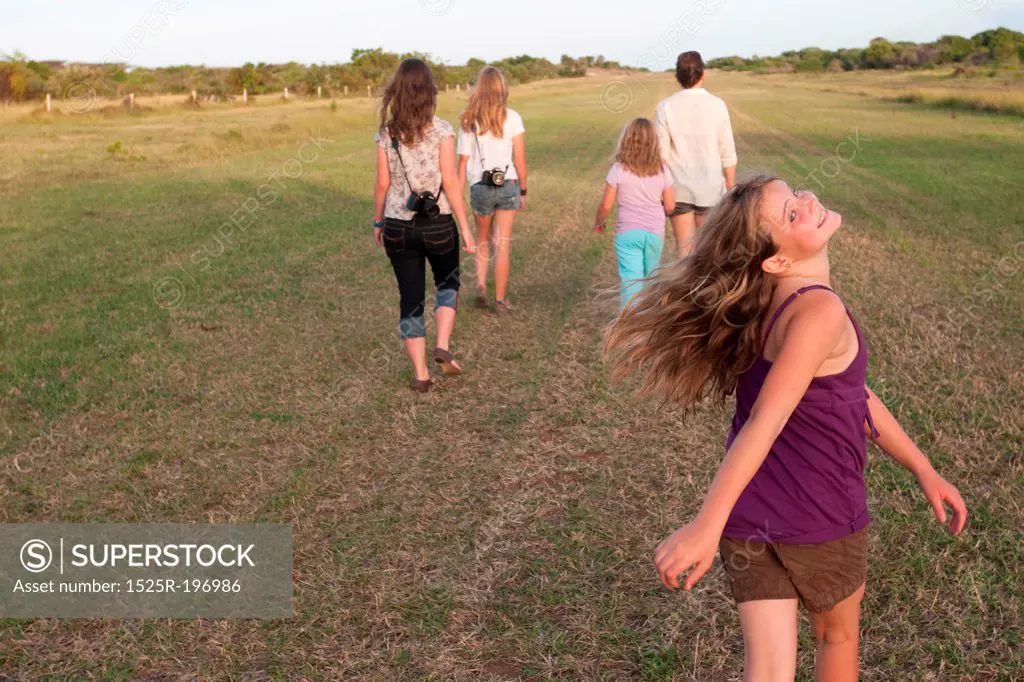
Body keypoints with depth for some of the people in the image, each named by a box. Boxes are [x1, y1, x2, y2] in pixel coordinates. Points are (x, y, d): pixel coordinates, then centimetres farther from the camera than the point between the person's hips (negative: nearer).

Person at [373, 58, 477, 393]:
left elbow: (382, 184, 0)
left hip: (398, 227, 2)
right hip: (437, 224, -2)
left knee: (410, 298, 10)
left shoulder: (386, 133, -2)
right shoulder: (441, 130, -9)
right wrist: (465, 227, -6)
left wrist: (378, 222, 14)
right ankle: (443, 347, 4)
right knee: (448, 283, 23)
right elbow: (450, 182, -12)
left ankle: (420, 373, 11)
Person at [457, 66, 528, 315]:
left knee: (482, 241, 22)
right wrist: (523, 191, 6)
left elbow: (463, 162, 0)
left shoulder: (468, 120, 0)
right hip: (508, 185, -1)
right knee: (503, 244, 6)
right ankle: (500, 300, 11)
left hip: (480, 187, 1)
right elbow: (520, 159, -5)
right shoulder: (511, 117, -4)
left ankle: (480, 286, 5)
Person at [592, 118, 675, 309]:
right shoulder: (662, 170, -2)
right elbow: (670, 206, 3)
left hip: (628, 234, -3)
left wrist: (598, 222, 16)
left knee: (631, 280, -7)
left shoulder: (618, 170, -9)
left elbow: (606, 206, -5)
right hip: (655, 233, 3)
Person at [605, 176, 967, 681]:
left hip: (748, 517, 5)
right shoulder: (820, 311, -22)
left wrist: (923, 470, 17)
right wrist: (707, 525, -36)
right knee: (837, 635, 25)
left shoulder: (771, 303, 6)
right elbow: (765, 423, -31)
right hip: (818, 519, -5)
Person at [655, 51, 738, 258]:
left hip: (679, 189, 0)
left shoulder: (666, 107, -7)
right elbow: (728, 153, -3)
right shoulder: (716, 105, -7)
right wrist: (731, 187, 9)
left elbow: (662, 153, -5)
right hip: (711, 188, 0)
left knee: (685, 249, 7)